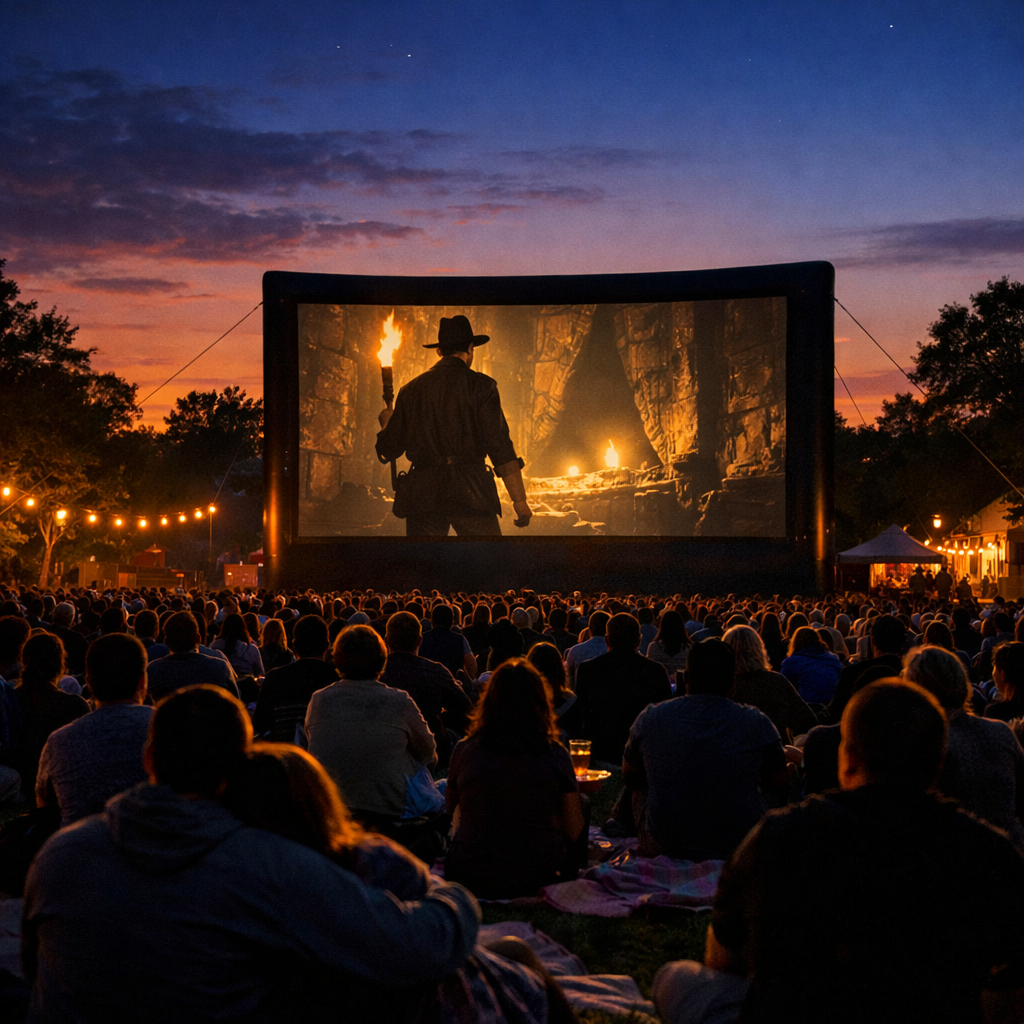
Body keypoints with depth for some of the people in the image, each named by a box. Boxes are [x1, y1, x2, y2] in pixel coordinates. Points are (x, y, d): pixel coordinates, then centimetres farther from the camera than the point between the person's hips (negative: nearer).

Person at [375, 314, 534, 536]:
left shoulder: (411, 390, 12)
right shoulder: (479, 386, 0)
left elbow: (387, 451, 15)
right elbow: (499, 445, -7)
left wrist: (386, 423, 37)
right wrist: (519, 500, -5)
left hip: (423, 496, 4)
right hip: (469, 493, -4)